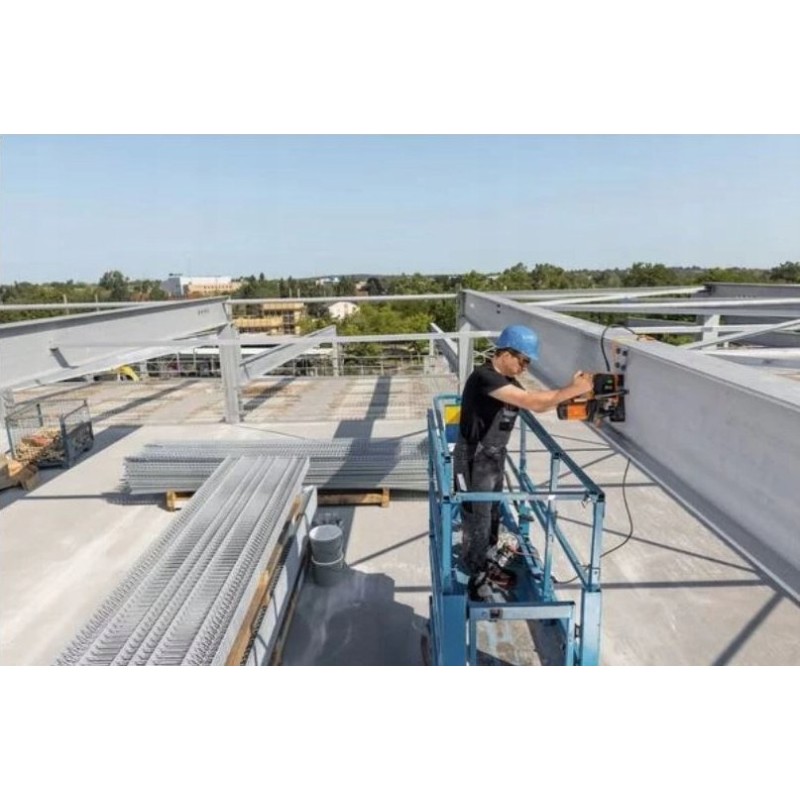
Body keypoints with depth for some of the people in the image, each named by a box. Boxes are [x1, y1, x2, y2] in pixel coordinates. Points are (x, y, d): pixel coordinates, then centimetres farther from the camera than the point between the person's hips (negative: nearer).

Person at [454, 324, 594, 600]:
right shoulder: (484, 377, -25)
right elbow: (532, 402, -31)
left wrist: (570, 389, -10)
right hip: (474, 462, -9)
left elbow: (538, 403, 3)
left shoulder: (507, 381, 6)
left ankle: (485, 562, 40)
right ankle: (475, 575, 22)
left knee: (492, 515, 21)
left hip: (495, 458, 9)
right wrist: (573, 389, -25)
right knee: (477, 521, 5)